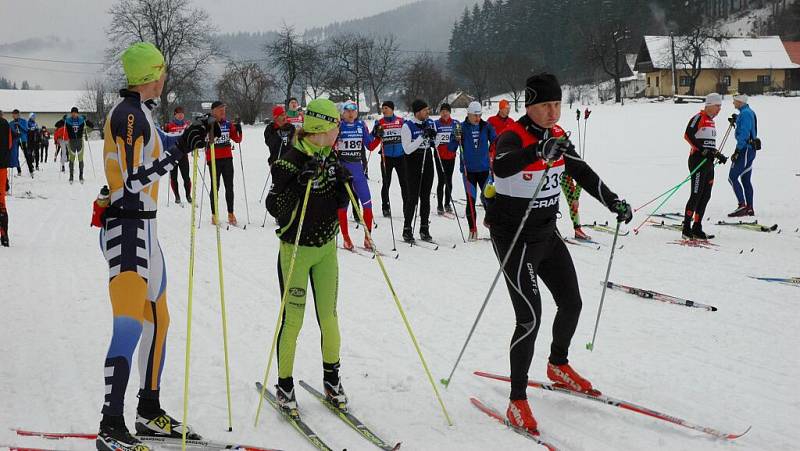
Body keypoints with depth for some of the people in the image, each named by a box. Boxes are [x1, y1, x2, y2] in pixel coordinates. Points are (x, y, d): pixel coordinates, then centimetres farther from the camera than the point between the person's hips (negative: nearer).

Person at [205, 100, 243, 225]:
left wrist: (238, 130, -8)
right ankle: (214, 214, 10)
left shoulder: (228, 124, 8)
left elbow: (237, 139, 10)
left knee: (229, 187, 5)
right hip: (214, 159, -4)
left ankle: (230, 214, 12)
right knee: (215, 187, 2)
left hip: (227, 158, 4)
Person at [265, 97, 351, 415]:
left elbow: (340, 205, 9)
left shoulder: (331, 158, 4)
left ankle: (331, 379, 25)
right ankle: (284, 385, 14)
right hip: (296, 249, -5)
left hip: (326, 247, 6)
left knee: (328, 317, 9)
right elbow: (275, 207, -20)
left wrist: (344, 183, -9)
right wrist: (303, 181, -30)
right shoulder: (291, 160, -16)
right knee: (293, 320, 0)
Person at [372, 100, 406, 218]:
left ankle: (407, 207, 8)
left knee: (404, 182, 2)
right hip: (386, 157, 0)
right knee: (386, 183, 4)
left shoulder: (401, 121, 4)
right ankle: (386, 208, 11)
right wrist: (377, 132, -24)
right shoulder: (379, 123, 3)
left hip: (400, 156, 0)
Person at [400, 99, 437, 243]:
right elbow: (407, 149, -18)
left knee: (425, 197, 8)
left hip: (427, 163, 5)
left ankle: (424, 228, 15)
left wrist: (433, 137, -8)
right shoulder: (407, 126, -12)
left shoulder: (430, 123, 5)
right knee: (412, 197, -5)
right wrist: (422, 137, -24)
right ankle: (407, 229, 3)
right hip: (413, 165, -5)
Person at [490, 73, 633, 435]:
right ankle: (517, 401, -2)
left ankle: (558, 366, 42)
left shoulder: (557, 136, 3)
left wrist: (612, 201, 7)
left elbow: (582, 173, 16)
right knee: (530, 318, -13)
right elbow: (501, 166, -43)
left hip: (547, 233, 8)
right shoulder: (513, 136, -20)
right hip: (514, 238, -8)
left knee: (571, 304, 15)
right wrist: (539, 150, -58)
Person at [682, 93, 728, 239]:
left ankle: (697, 229, 12)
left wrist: (718, 155, 13)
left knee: (705, 196, 7)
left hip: (708, 162, 9)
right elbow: (688, 135, -19)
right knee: (696, 195, -11)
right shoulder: (699, 118, -7)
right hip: (698, 160, -9)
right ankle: (686, 229, -8)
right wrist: (702, 150, -23)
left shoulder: (711, 121, 20)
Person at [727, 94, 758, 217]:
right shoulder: (749, 112, 16)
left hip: (745, 149, -10)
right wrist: (736, 121, 14)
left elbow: (744, 134, -21)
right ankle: (749, 209, 12)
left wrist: (737, 151, -21)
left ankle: (742, 206, -14)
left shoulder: (745, 113, -15)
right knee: (745, 180, 12)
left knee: (732, 177, -9)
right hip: (751, 149, 10)